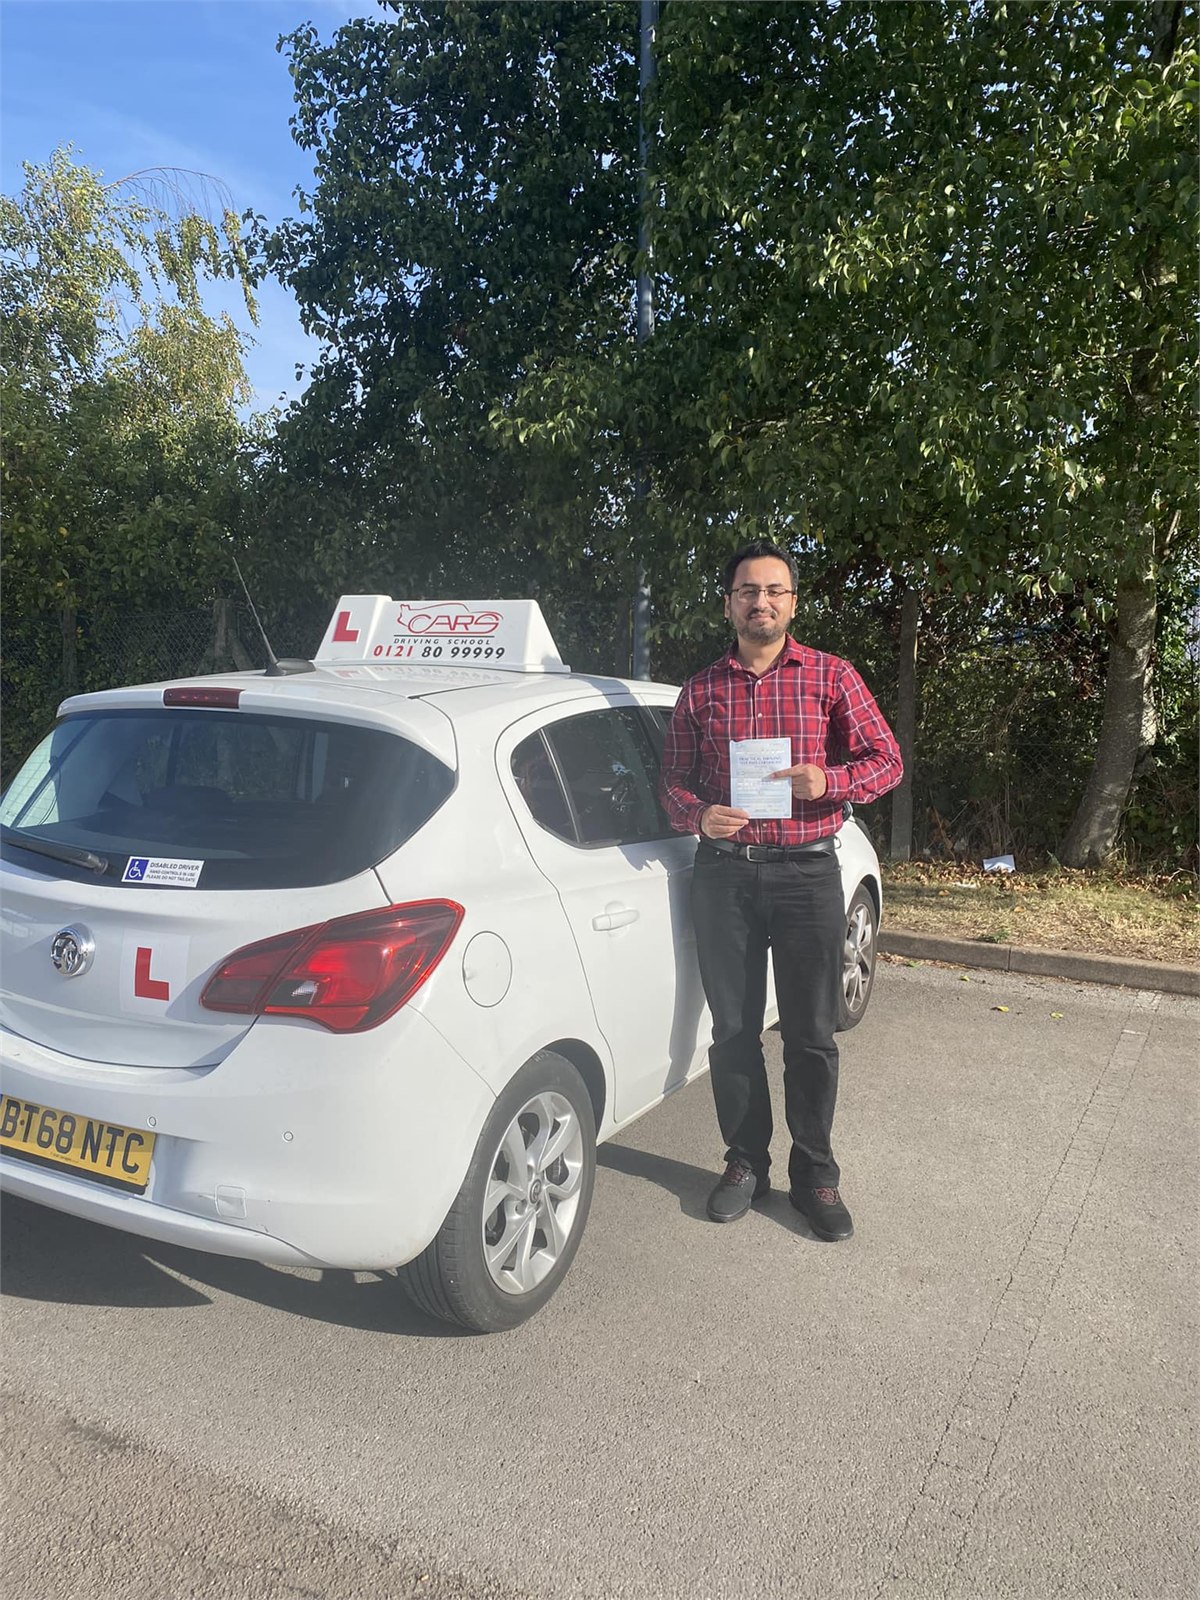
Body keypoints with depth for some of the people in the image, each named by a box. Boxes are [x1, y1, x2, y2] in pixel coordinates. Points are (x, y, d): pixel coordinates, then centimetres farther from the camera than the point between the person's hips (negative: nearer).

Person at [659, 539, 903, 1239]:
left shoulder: (831, 676, 4)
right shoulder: (701, 690, 10)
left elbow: (887, 761, 4)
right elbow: (676, 781, 13)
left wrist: (829, 779, -16)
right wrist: (699, 814, -9)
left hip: (807, 871, -2)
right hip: (724, 873, 2)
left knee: (811, 1033, 4)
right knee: (733, 1028, 8)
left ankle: (815, 1173, 21)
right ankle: (746, 1162, 25)